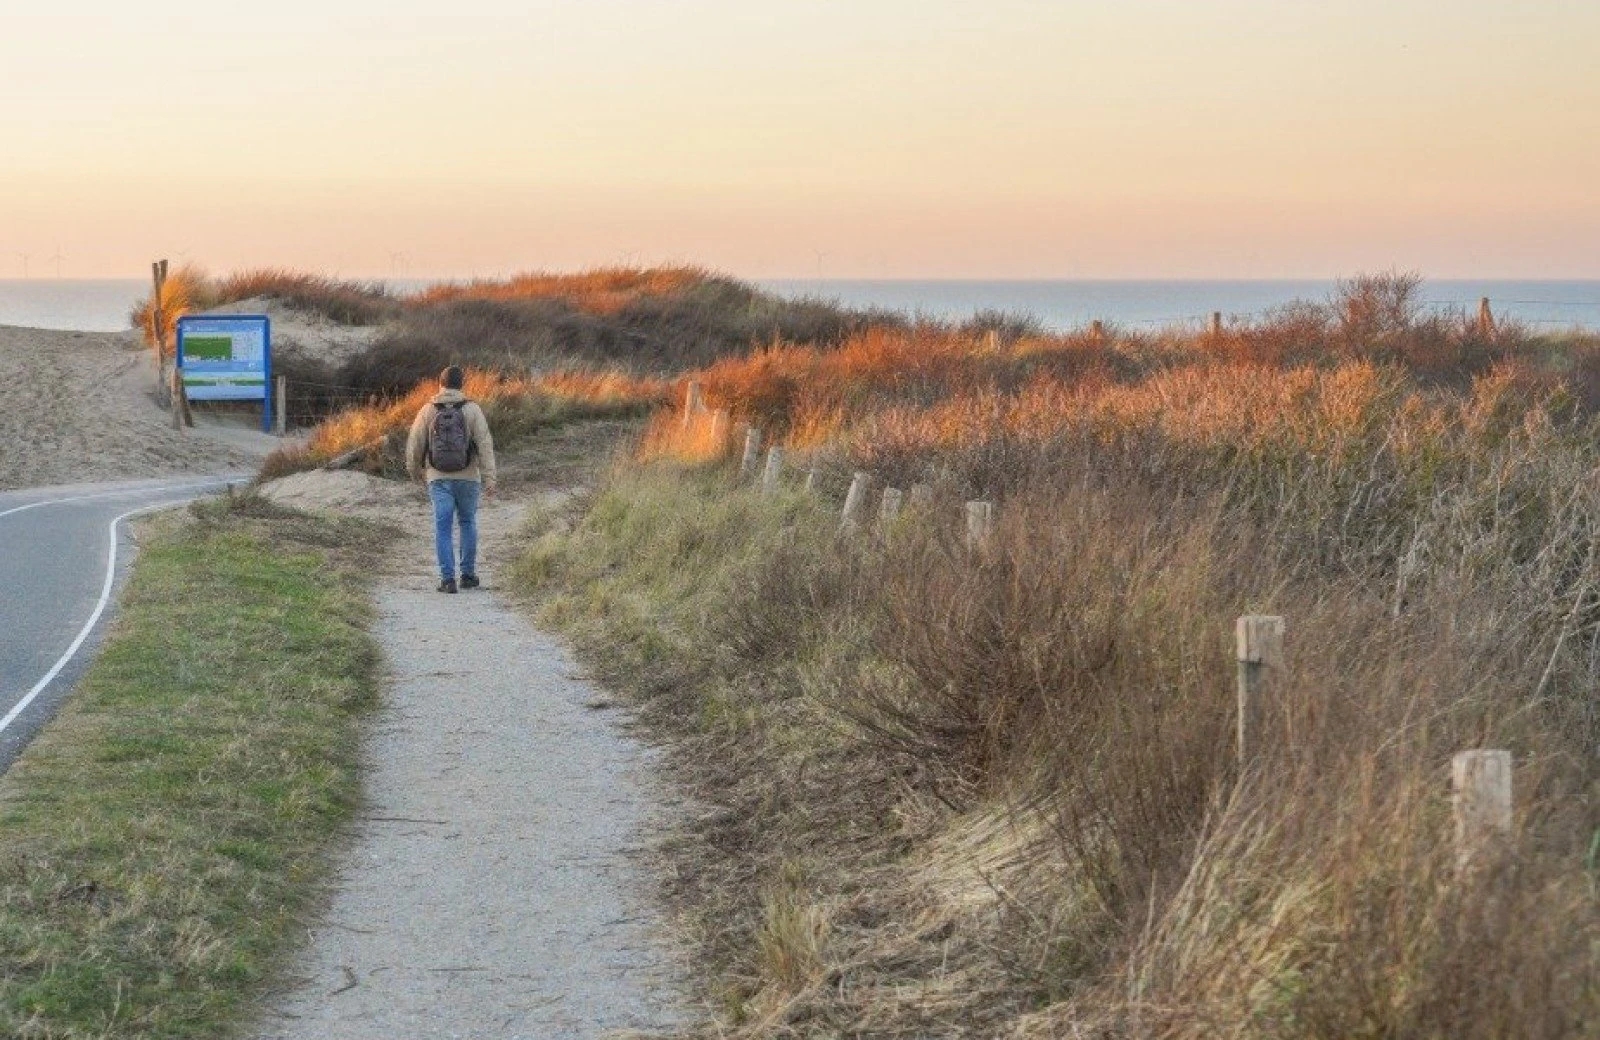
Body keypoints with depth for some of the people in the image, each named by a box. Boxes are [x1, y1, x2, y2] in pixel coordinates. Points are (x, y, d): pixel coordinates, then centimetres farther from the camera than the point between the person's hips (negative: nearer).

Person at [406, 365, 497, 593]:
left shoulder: (428, 410, -1)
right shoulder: (472, 410, -5)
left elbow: (415, 444, 3)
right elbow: (485, 444, -11)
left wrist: (415, 470, 20)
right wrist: (489, 478, -11)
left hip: (439, 478, 0)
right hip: (467, 478, 0)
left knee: (443, 528, 1)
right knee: (467, 523, 17)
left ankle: (448, 579, -7)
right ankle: (468, 574, 20)